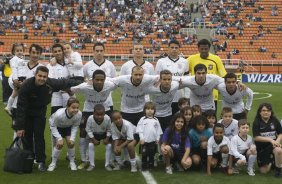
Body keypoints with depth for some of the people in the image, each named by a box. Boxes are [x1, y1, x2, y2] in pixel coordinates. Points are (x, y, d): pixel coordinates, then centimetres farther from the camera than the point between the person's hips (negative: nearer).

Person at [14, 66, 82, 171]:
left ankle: (41, 161, 5)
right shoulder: (26, 86, -33)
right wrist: (20, 126, -28)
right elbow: (21, 107, -28)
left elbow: (65, 83, -5)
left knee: (39, 135, -4)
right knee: (27, 136, 1)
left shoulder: (51, 83, -26)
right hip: (26, 112, -1)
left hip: (40, 112, 1)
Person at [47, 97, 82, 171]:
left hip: (68, 127, 3)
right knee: (59, 144, -13)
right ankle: (53, 163, 9)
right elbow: (53, 126, -24)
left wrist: (72, 138, -21)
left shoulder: (79, 114, -34)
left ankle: (72, 162, 13)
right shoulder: (59, 114, -42)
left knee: (71, 143, -9)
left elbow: (75, 126, -14)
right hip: (56, 126, -2)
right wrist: (59, 138, -27)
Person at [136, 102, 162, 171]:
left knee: (152, 155, 10)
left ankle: (151, 166, 21)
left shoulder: (156, 120, 4)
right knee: (144, 155, 4)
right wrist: (141, 138, -10)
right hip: (145, 141, -2)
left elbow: (158, 130, 7)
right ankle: (144, 167, 13)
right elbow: (140, 130, -4)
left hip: (153, 141, 2)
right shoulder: (142, 119, -2)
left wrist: (157, 139, 1)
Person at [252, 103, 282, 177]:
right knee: (264, 171, 2)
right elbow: (256, 137, -15)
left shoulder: (275, 120, -5)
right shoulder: (257, 122, -10)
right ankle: (270, 162, 38)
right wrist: (270, 140, -22)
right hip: (261, 147, 0)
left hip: (273, 144, 0)